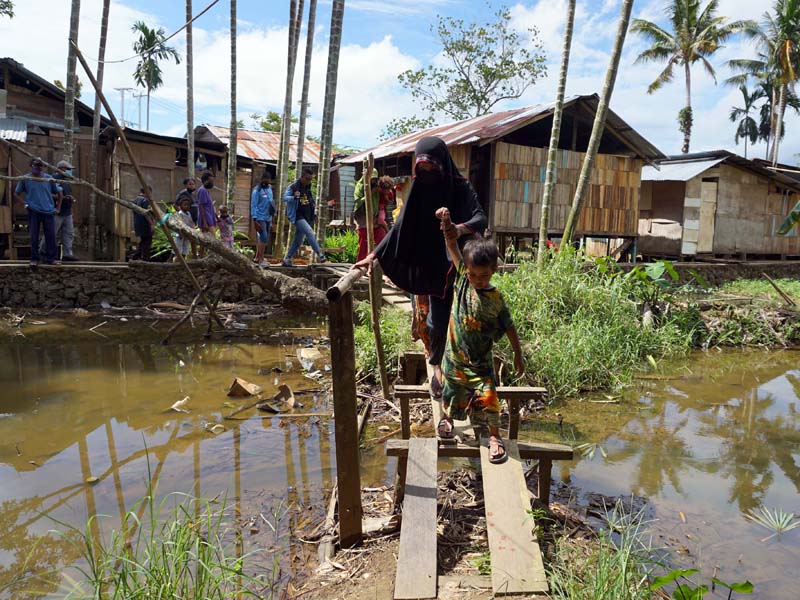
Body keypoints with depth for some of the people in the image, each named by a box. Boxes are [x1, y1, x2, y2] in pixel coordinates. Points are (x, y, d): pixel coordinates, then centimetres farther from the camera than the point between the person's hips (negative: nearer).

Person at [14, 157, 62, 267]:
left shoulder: (49, 178, 4)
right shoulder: (25, 179, 1)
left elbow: (59, 192, 14)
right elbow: (16, 193, 10)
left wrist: (58, 207, 8)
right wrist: (24, 204, -2)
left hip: (49, 211, 1)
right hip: (33, 212, -1)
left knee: (51, 235, 1)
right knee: (34, 236, 3)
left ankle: (51, 258, 11)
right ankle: (34, 259, 11)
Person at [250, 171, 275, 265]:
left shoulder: (269, 189, 14)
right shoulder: (257, 190, -8)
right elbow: (253, 206, -11)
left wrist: (271, 221, 17)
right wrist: (255, 220, -19)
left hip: (268, 218, 7)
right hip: (260, 218, -7)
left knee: (265, 239, 8)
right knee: (264, 238, -13)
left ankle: (257, 257, 18)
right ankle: (261, 259, -8)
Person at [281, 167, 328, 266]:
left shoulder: (308, 188, 15)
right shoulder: (293, 187, -7)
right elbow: (285, 197, -16)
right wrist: (294, 197, -35)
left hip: (307, 217, 8)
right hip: (297, 216, -8)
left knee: (298, 241, 9)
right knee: (310, 232, -26)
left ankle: (287, 260, 18)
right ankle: (320, 254, -30)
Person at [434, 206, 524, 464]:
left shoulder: (494, 298, -13)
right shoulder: (463, 277, -9)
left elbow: (508, 327, -3)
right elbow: (453, 246, -11)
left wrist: (518, 355, 1)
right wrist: (447, 224, -26)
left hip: (480, 360, -2)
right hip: (454, 355, 2)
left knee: (488, 397, -11)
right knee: (452, 396, 17)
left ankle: (495, 436, 10)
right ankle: (446, 419, 48)